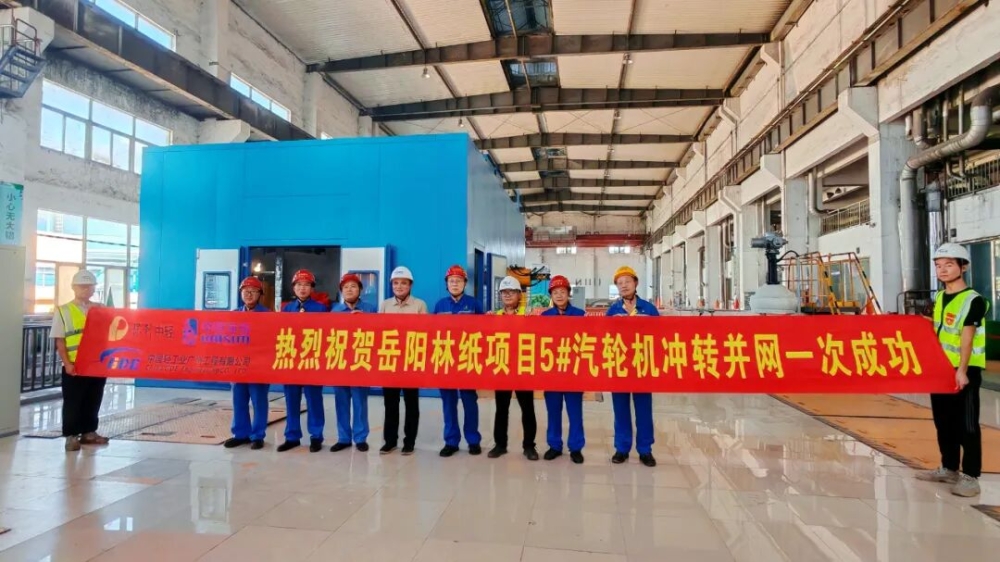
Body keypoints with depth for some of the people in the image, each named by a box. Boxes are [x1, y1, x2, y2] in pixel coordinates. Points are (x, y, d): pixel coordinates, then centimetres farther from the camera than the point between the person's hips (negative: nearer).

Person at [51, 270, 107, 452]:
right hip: (74, 366, -3)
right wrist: (67, 363, -11)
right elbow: (59, 341, -2)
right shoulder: (63, 311, 0)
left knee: (93, 401, 12)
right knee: (72, 403, 2)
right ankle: (71, 435, 11)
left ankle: (89, 432, 24)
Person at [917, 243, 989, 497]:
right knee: (943, 423, 15)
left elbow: (967, 337, -22)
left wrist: (962, 370, -29)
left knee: (966, 425, -2)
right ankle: (949, 469, 27)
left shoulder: (974, 300, -11)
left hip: (965, 371, -7)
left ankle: (970, 477, 6)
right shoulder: (939, 298, 12)